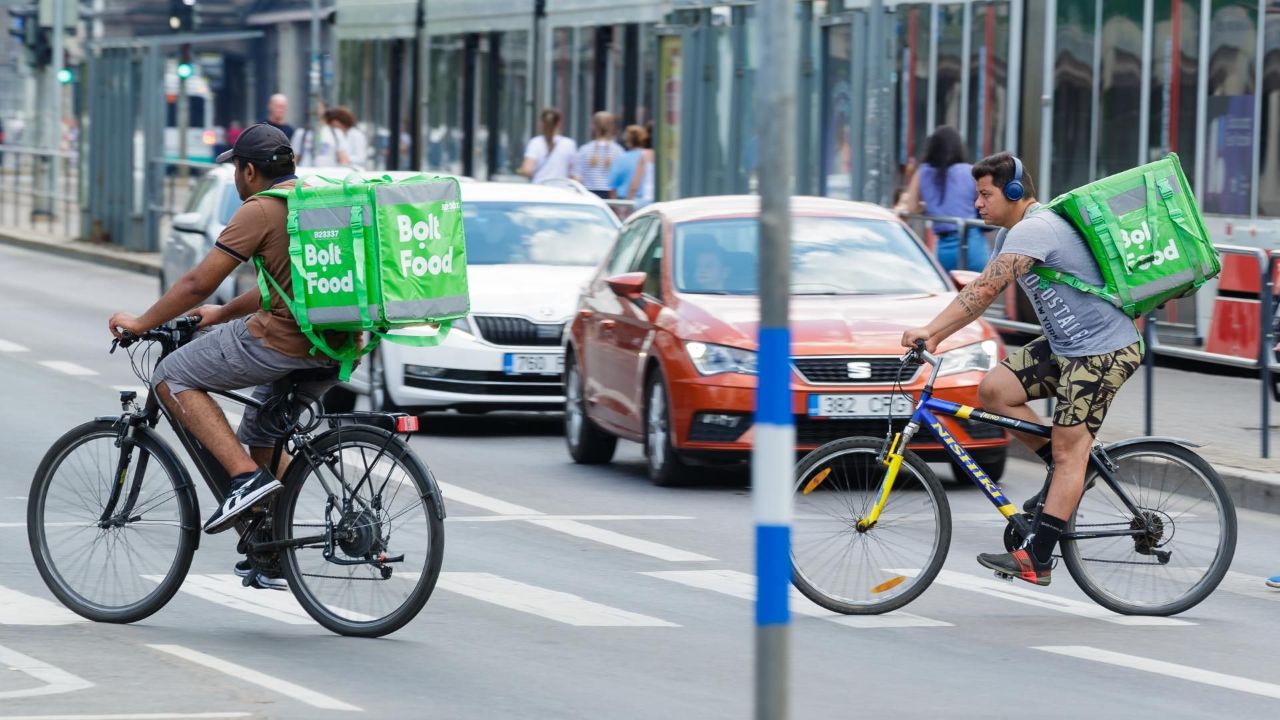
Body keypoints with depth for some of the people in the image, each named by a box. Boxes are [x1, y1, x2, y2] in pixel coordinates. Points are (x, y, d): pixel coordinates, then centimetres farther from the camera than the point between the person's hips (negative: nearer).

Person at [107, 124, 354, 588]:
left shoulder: (260, 211, -8)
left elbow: (198, 283, -8)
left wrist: (141, 323, 5)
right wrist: (222, 314, 39)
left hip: (282, 341, -9)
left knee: (172, 378, 4)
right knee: (263, 431, 27)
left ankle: (247, 477, -9)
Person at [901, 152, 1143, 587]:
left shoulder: (1035, 230, -21)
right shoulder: (1013, 232, 12)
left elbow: (985, 290, -29)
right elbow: (982, 294, 10)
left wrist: (929, 331, -31)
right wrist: (936, 337, -2)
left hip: (1105, 350, -10)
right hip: (1065, 344, 10)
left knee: (1068, 453, -8)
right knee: (993, 390, -1)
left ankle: (1037, 559, -7)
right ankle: (1072, 472, 11)